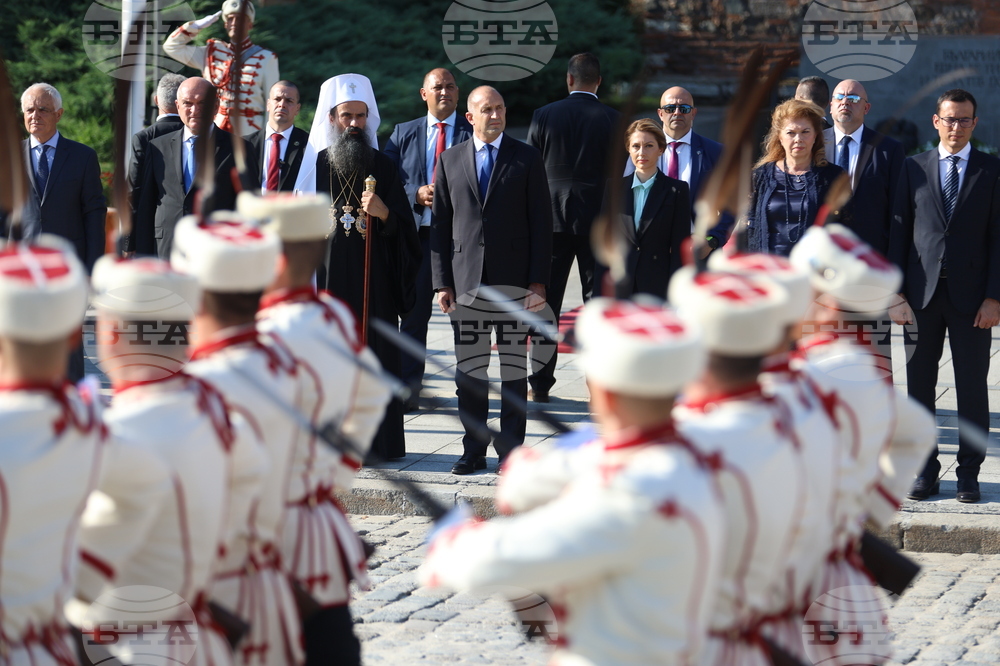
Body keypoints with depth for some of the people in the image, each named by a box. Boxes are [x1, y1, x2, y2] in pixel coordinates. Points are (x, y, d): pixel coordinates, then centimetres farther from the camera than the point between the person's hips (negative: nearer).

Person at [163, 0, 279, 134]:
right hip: (215, 130, 3)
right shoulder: (211, 53, 12)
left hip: (249, 133, -3)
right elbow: (171, 46, 18)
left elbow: (272, 103, 0)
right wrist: (197, 26, 7)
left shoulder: (266, 59, 2)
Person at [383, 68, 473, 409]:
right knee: (414, 311, 2)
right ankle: (408, 389, 6)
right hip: (417, 233, 2)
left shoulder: (474, 132, 6)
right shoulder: (403, 133, 13)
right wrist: (417, 195, -10)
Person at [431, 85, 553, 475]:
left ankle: (510, 450, 9)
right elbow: (440, 225, 9)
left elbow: (541, 223, 1)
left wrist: (539, 280, -6)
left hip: (514, 282, -2)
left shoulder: (527, 159, 4)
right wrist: (442, 282, 2)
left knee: (514, 369, 2)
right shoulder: (450, 161, 9)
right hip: (466, 282, 2)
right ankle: (473, 452, 11)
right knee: (469, 371, 4)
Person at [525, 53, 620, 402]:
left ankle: (540, 383, 8)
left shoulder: (544, 116, -1)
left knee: (546, 300, 6)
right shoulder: (614, 120, -3)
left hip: (551, 218, 1)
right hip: (598, 220, -1)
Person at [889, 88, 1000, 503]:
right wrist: (896, 294, -2)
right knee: (919, 385, 4)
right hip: (922, 295, 1)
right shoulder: (914, 169, 8)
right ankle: (925, 470, 12)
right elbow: (898, 232, 6)